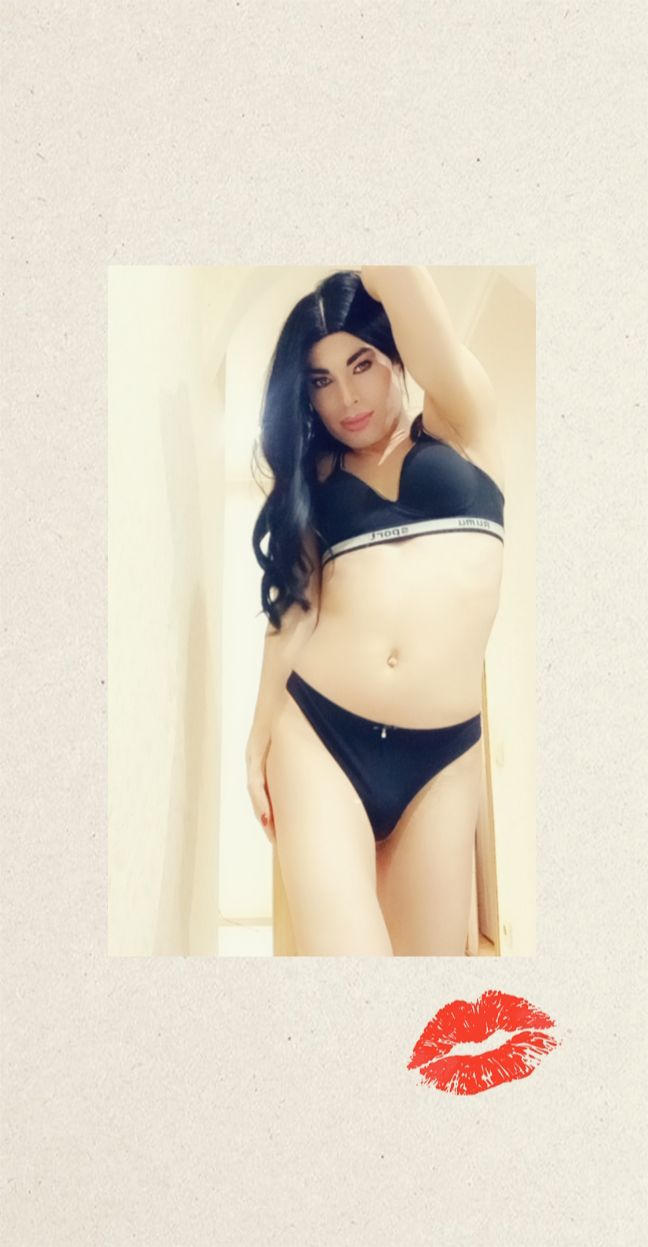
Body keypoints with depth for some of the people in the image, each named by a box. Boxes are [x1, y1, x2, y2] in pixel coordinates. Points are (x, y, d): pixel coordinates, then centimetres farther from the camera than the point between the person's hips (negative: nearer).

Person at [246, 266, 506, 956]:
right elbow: (294, 601, 10)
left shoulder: (461, 423, 10)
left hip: (441, 753, -1)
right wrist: (261, 730, 5)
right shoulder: (316, 474, 17)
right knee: (344, 950, -15)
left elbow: (394, 278, 0)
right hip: (317, 732, 1)